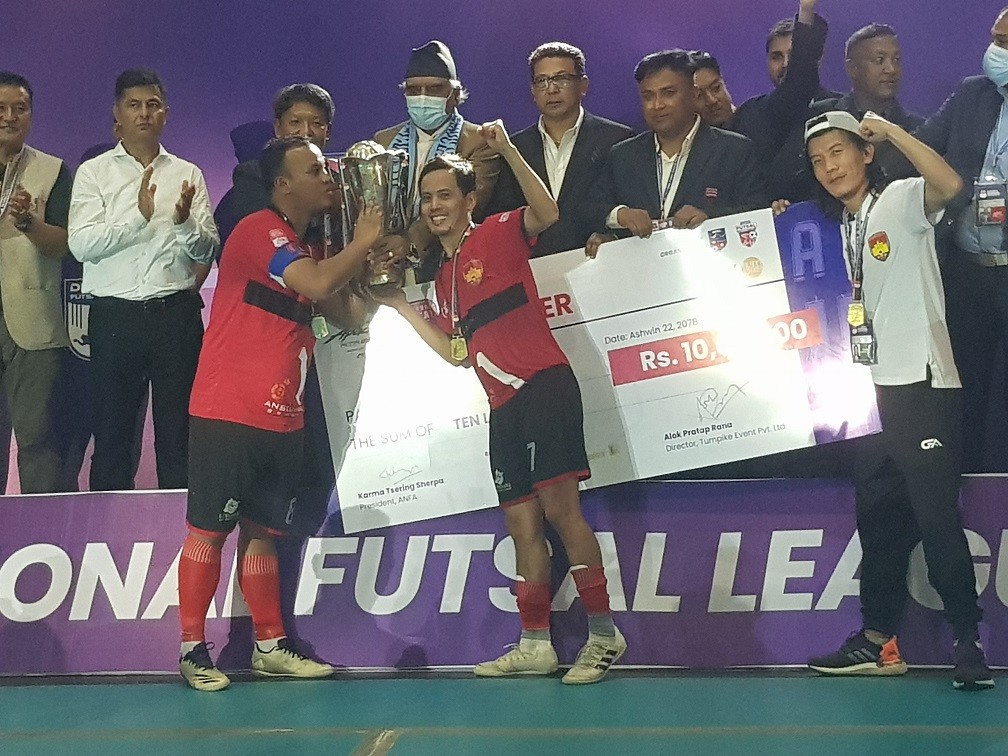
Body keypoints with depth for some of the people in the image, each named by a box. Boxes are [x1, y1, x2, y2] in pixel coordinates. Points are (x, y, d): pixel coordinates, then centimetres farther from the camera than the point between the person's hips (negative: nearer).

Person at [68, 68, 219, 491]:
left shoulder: (188, 175, 11)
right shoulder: (94, 172, 6)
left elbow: (206, 252, 5)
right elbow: (81, 244, -7)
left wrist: (185, 221, -15)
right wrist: (140, 217, -17)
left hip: (176, 313, 1)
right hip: (114, 315, -1)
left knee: (177, 431, 3)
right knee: (112, 428, 4)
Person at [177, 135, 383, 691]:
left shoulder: (301, 247, 17)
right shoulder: (260, 231, -12)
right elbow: (319, 285, -24)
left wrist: (371, 265, 7)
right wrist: (361, 243, -8)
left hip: (280, 418, 8)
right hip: (226, 412, -8)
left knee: (262, 531, 11)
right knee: (208, 529, -3)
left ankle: (269, 646, 15)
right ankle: (192, 651, 2)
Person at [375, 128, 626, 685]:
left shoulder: (498, 234, 0)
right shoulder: (444, 276, 21)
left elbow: (546, 213, -21)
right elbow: (457, 352, 24)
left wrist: (507, 151, -27)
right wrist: (402, 307, 22)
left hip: (543, 384, -8)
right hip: (502, 405, 8)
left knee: (558, 505, -13)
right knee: (521, 522, 8)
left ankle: (603, 634, -8)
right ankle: (535, 645, 12)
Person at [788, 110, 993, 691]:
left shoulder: (902, 202, -3)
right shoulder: (833, 229, 19)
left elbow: (949, 184, -26)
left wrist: (891, 130, -20)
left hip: (920, 384, -8)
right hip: (865, 390, 8)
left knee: (937, 516, -10)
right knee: (879, 518, 11)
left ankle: (969, 642, -5)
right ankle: (880, 639, 18)